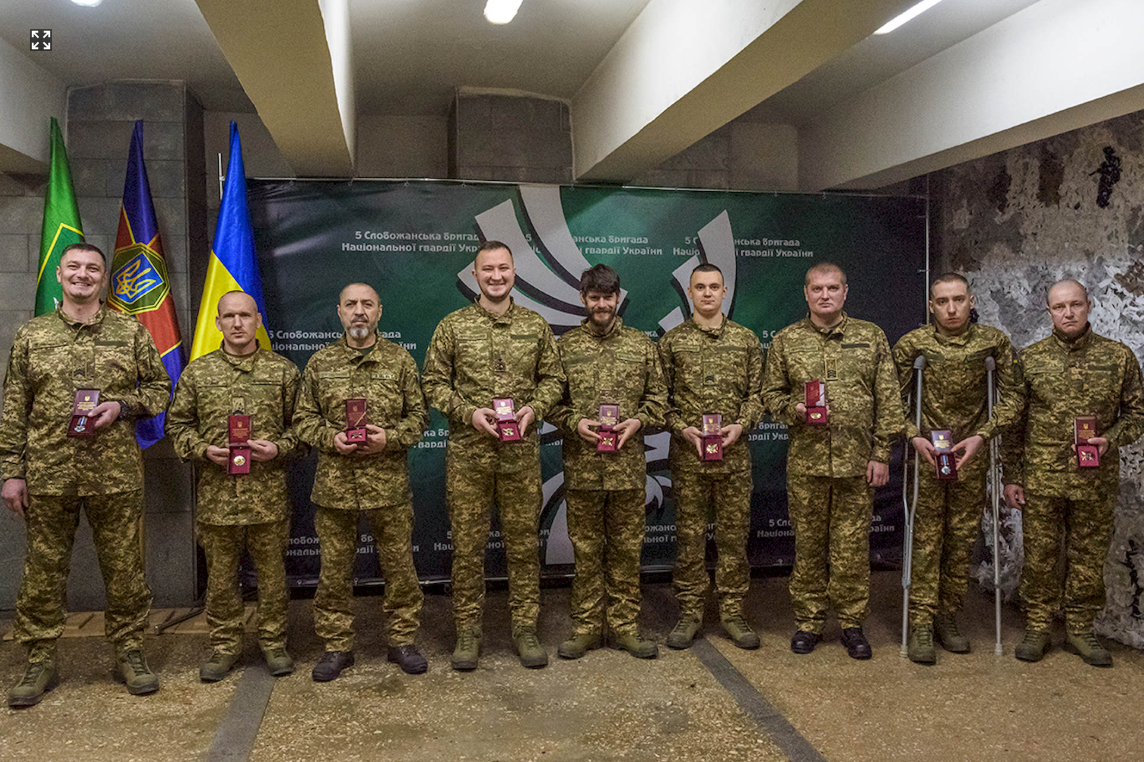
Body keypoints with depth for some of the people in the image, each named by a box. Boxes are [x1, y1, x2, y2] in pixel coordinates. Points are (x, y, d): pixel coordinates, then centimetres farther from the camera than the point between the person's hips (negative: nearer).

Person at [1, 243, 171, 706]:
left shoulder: (130, 331, 6)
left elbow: (160, 388, 10)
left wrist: (121, 405, -9)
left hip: (116, 474, 0)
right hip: (48, 475, 1)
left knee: (124, 567, 6)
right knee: (43, 569, 7)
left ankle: (129, 653, 20)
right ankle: (40, 661, 21)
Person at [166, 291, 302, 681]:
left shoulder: (283, 371, 5)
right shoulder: (197, 372, 7)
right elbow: (177, 424, 10)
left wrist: (279, 448, -11)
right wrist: (203, 450, -7)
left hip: (269, 492, -1)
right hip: (216, 492, 1)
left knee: (272, 572, 8)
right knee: (220, 575, 9)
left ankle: (274, 642, 23)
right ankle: (224, 646, 24)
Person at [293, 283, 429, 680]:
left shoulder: (400, 360, 6)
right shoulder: (320, 363, 8)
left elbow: (418, 416, 6)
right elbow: (303, 418, 9)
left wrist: (391, 438, -12)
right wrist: (330, 438, -9)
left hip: (389, 483, -1)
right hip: (334, 484, 1)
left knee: (399, 564, 6)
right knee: (334, 568, 7)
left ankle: (402, 640, 21)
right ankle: (337, 646, 21)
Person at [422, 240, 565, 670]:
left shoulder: (536, 326, 7)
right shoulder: (452, 327, 2)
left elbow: (553, 378, 10)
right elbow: (434, 383, 2)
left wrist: (534, 409, -9)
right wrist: (468, 412, -13)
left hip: (522, 453, 1)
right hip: (467, 454, -1)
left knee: (524, 541, 7)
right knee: (467, 543, 5)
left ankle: (525, 627, 20)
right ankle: (468, 630, 18)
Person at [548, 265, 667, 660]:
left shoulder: (641, 344, 8)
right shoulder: (565, 346, 6)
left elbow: (658, 395, 8)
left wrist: (638, 421, -9)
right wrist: (574, 422, -11)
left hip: (628, 464, 1)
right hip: (581, 465, -1)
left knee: (627, 548, 7)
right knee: (586, 549, 7)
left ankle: (625, 625, 20)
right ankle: (586, 627, 18)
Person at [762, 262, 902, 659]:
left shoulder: (871, 337, 6)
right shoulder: (786, 341, 7)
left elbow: (888, 400, 4)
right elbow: (771, 392, 11)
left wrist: (881, 454, -1)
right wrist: (794, 410, -10)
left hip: (856, 461, 0)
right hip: (805, 461, 1)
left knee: (853, 545, 5)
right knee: (808, 544, 7)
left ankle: (851, 623, 19)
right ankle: (808, 622, 20)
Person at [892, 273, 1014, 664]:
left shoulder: (995, 342, 0)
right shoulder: (911, 345, -3)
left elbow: (1010, 397, 3)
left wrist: (980, 435, -9)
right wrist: (914, 436, -11)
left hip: (971, 456, 2)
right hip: (926, 453, -2)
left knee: (962, 540, 7)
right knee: (926, 540, -1)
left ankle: (947, 618, 22)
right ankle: (921, 626, 5)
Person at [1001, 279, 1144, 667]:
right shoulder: (1028, 359, 2)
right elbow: (1013, 423, 5)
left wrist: (1111, 439, -13)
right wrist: (1012, 476, 2)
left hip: (1095, 481, 0)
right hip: (1040, 479, 0)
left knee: (1088, 557, 9)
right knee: (1039, 556, 6)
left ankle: (1079, 630, 25)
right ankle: (1037, 628, 20)